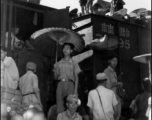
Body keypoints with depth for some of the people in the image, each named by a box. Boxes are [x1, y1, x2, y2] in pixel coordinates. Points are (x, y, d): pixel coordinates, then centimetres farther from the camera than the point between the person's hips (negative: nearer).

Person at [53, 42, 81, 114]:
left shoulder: (73, 63, 10)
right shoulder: (58, 64, 15)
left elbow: (76, 78, 6)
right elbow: (55, 78, 15)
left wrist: (75, 90, -4)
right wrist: (56, 71, -5)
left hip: (70, 84, -2)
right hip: (60, 84, 2)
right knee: (59, 105, -6)